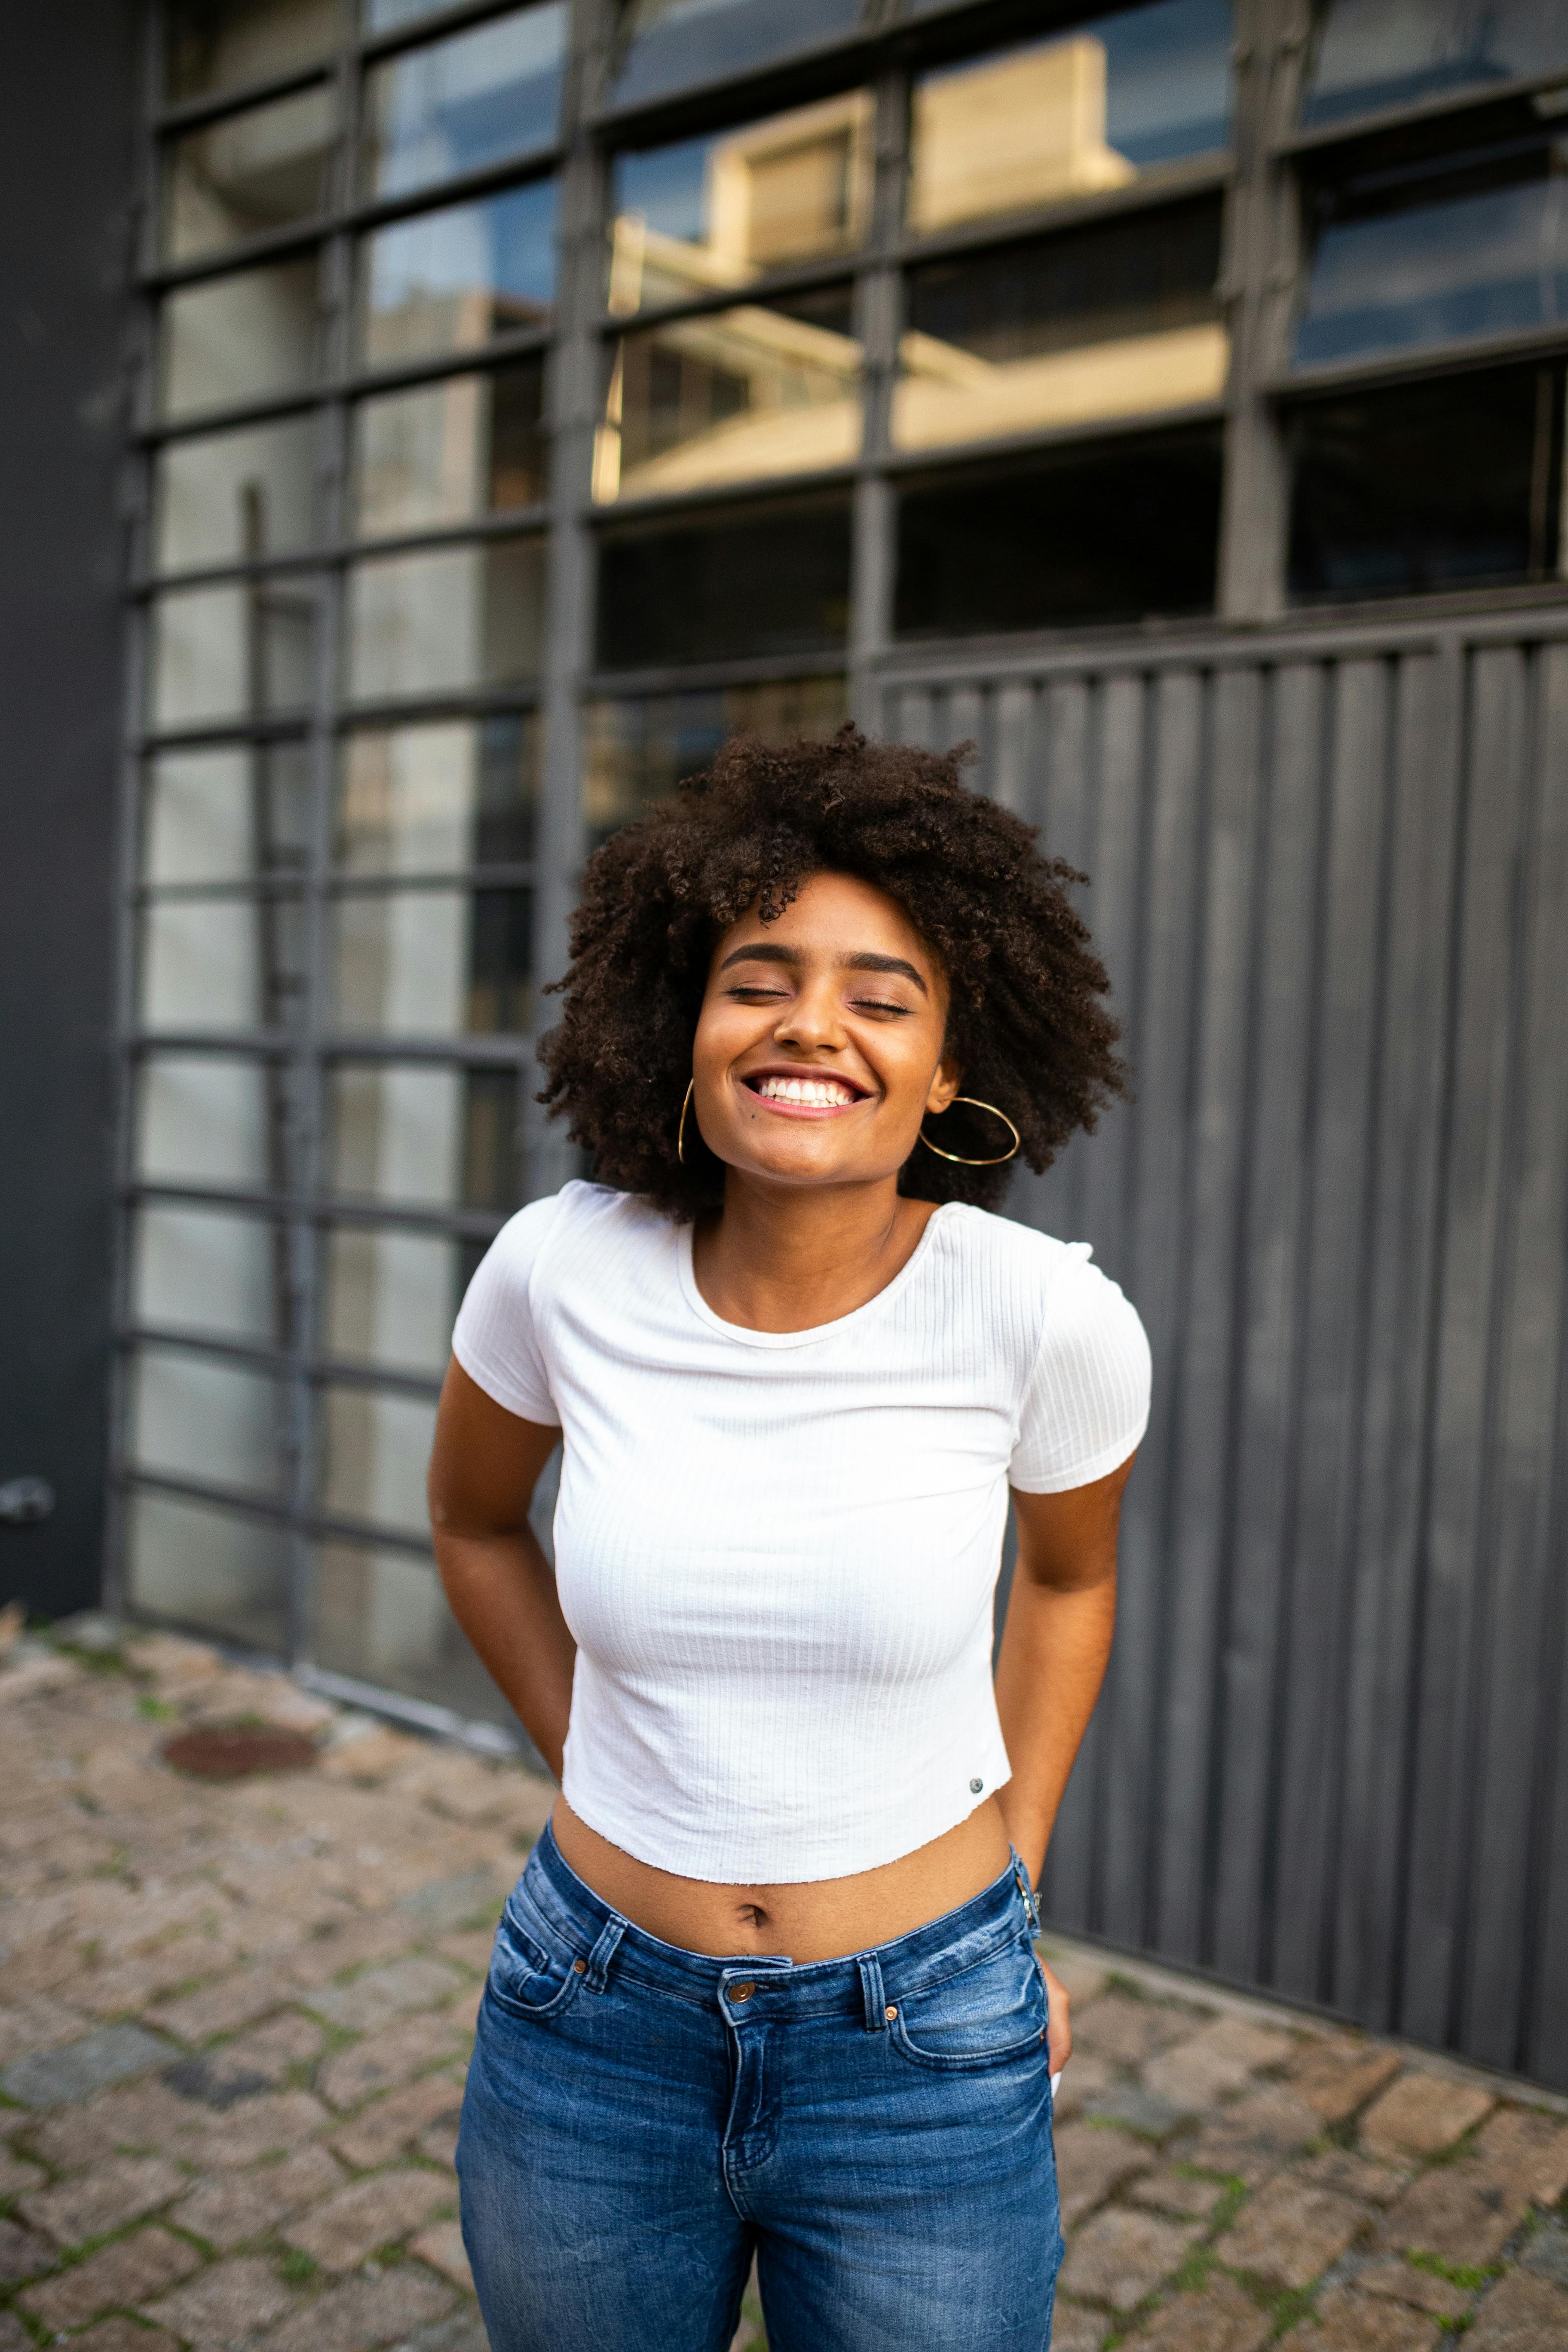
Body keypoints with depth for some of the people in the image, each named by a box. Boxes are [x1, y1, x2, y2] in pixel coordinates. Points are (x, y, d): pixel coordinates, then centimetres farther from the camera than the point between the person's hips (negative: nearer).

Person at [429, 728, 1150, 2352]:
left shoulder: (1049, 1316, -18)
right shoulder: (563, 1269, -14)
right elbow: (474, 1522, 7)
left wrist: (1012, 1880, 5)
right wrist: (588, 1766, 4)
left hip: (923, 2055, -1)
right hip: (592, 2034, 2)